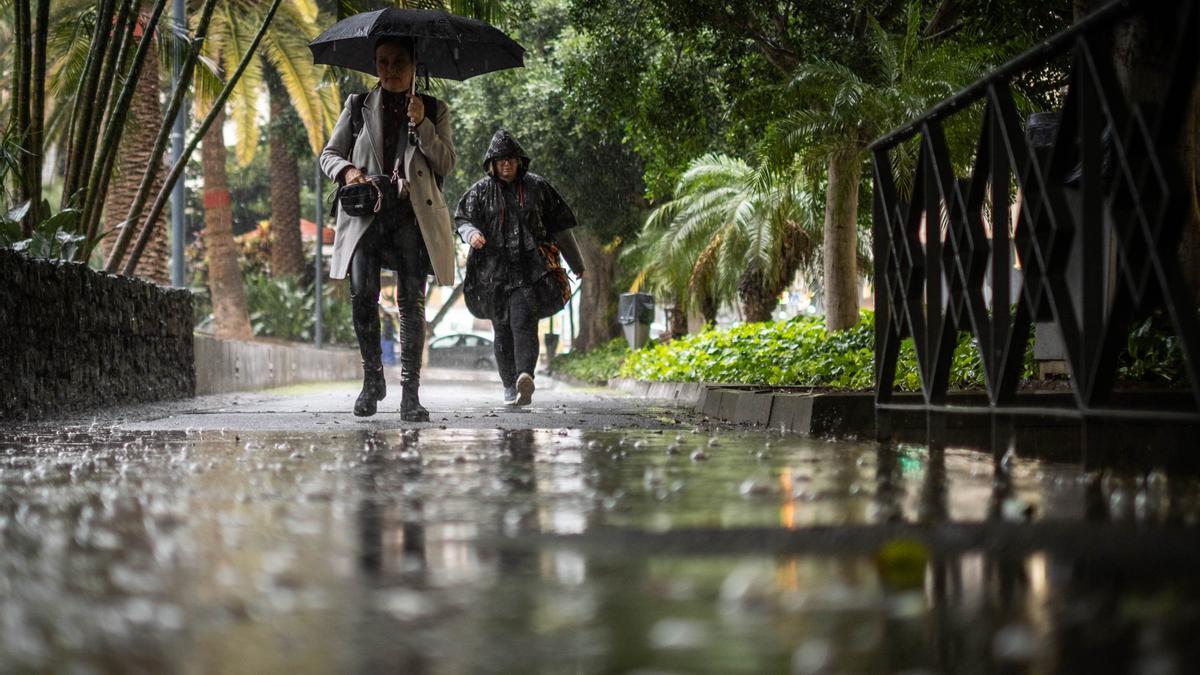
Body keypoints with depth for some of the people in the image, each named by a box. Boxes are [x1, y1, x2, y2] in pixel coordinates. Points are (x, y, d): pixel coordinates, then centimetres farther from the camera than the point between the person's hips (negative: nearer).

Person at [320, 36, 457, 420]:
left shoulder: (433, 110, 13)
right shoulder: (358, 107, 15)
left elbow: (447, 165, 4)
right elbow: (329, 154, 15)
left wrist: (422, 124, -9)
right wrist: (347, 170, -7)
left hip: (413, 214, -1)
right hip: (366, 212, 1)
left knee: (411, 302, -5)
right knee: (362, 295, -11)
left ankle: (409, 394, -3)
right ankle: (372, 378, 7)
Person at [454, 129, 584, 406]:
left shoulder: (537, 186, 7)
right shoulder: (481, 190, 8)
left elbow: (560, 226, 13)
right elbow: (462, 219, 7)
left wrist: (576, 263, 18)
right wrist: (471, 233, -19)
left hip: (529, 268, -2)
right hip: (494, 269, 2)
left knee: (523, 321, -20)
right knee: (502, 330, 5)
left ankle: (525, 377, -36)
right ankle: (510, 388, 14)